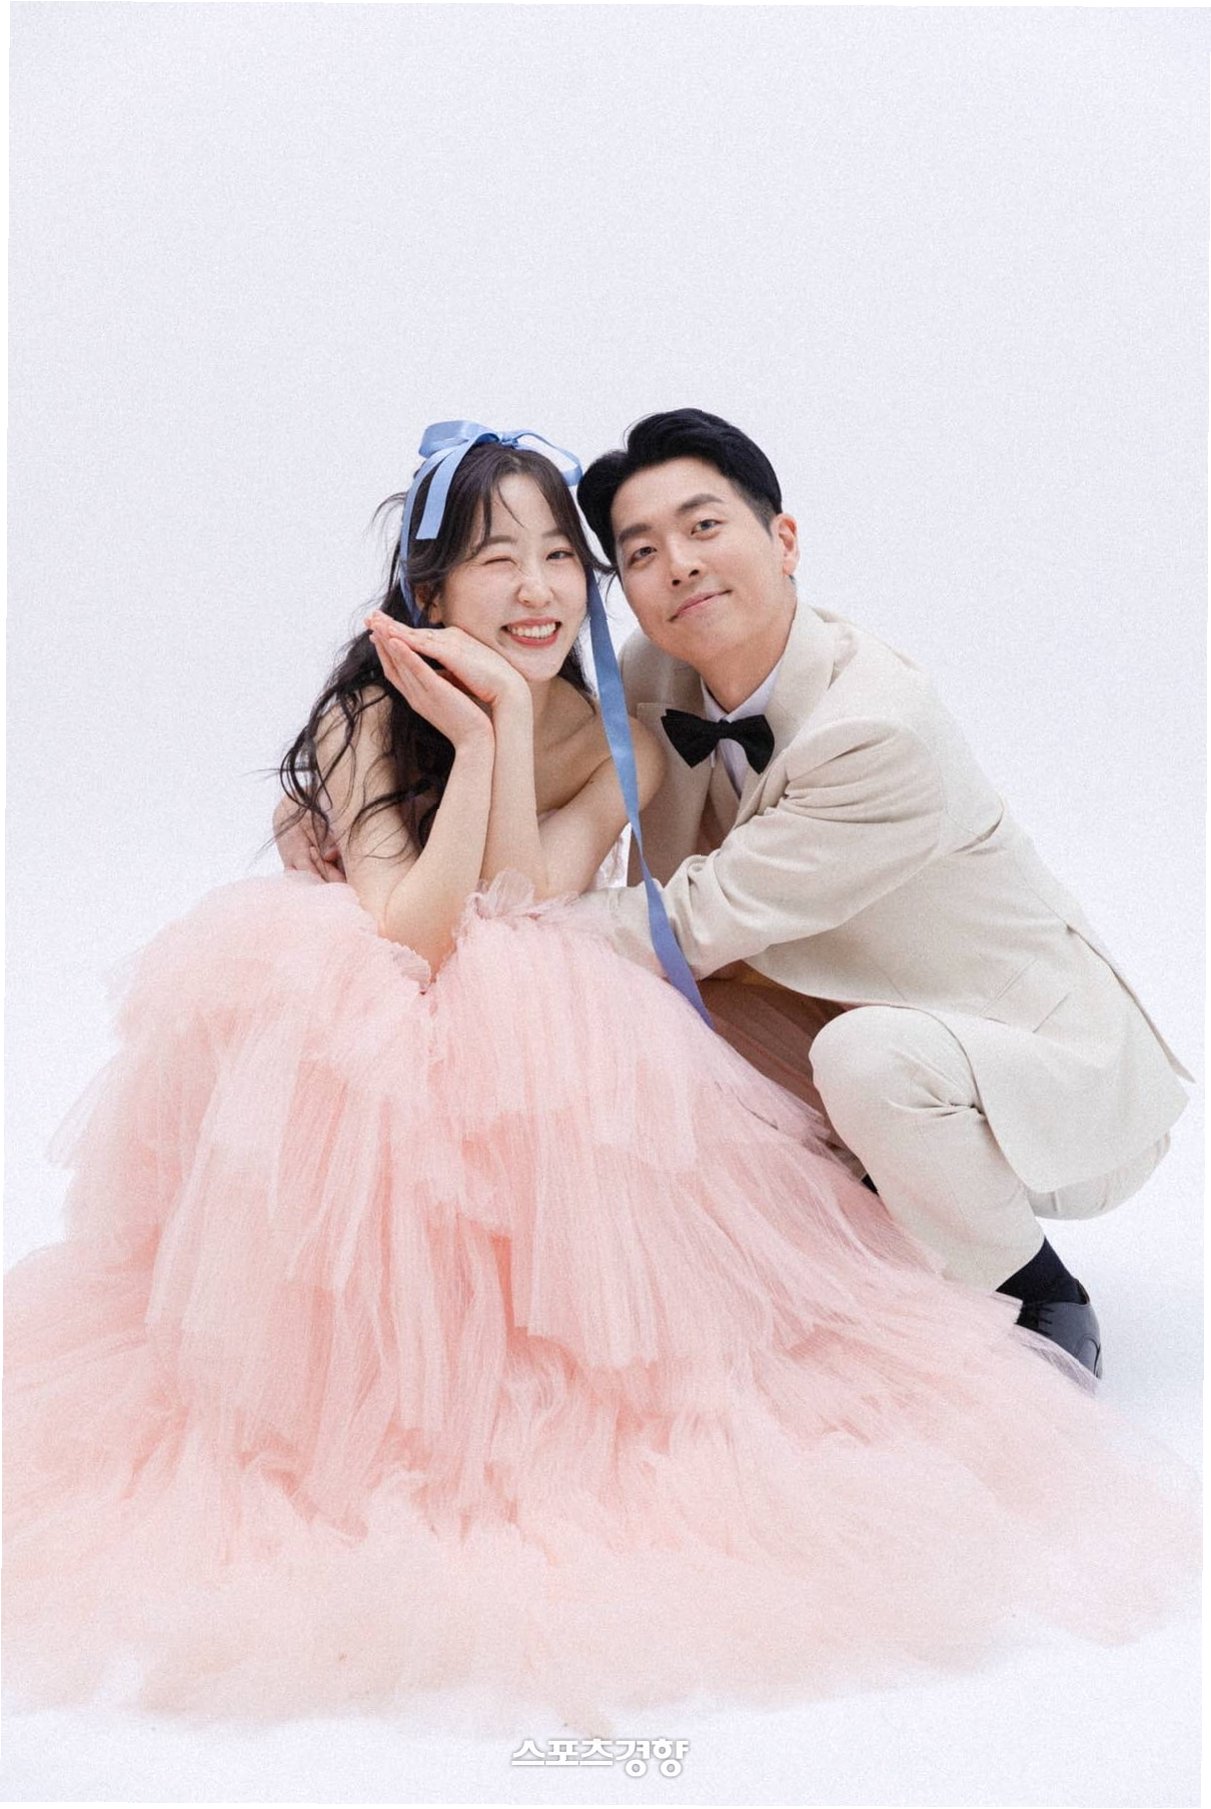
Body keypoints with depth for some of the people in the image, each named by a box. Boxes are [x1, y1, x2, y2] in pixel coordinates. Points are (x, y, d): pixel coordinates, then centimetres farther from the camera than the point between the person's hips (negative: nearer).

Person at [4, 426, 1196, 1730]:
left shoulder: (612, 743, -4)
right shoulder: (370, 715, -11)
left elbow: (520, 916, -18)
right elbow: (412, 935, -22)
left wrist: (510, 715, -23)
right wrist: (476, 736, -27)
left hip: (535, 1058, 3)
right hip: (343, 1047, -2)